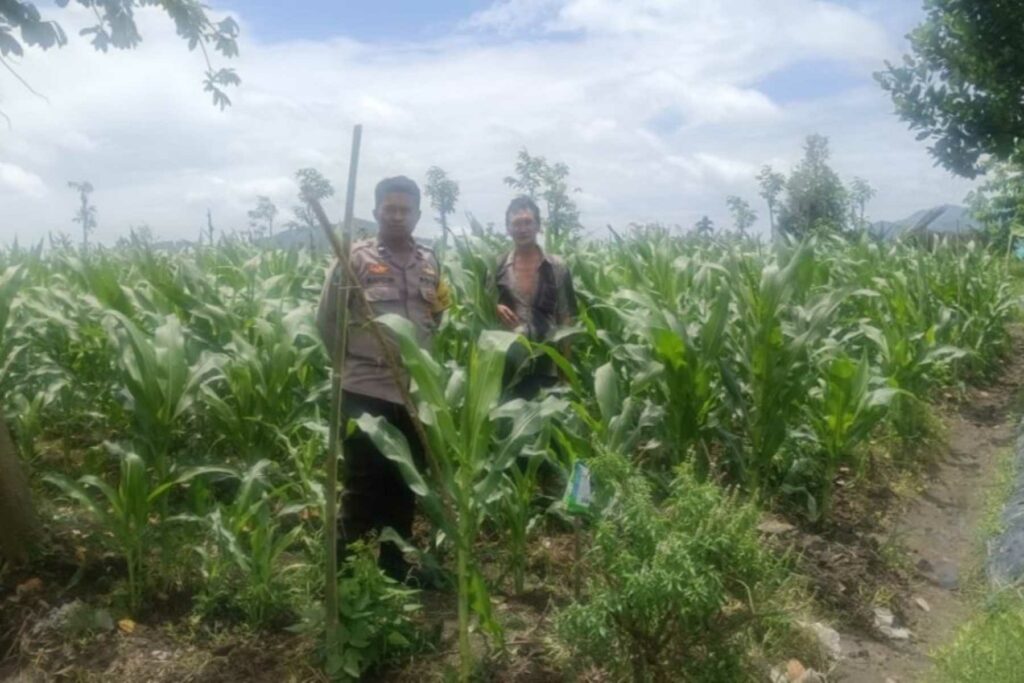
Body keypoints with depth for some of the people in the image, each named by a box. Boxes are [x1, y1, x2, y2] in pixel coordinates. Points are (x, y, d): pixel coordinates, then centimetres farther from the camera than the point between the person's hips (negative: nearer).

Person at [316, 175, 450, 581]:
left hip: (415, 392, 5)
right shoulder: (355, 259, -6)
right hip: (366, 391, -5)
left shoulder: (430, 262, 9)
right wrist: (351, 360, 1)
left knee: (404, 483, 14)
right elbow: (326, 322, -3)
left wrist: (426, 356, 8)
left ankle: (395, 566, 29)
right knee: (363, 485, 1)